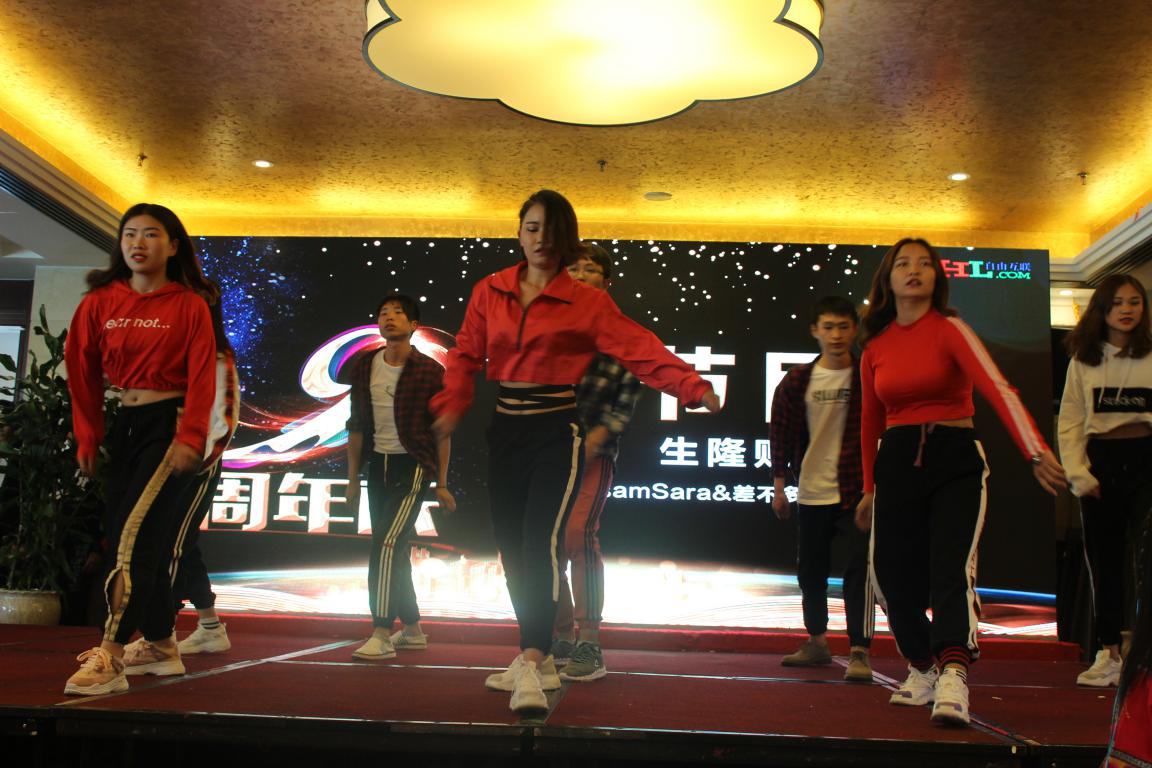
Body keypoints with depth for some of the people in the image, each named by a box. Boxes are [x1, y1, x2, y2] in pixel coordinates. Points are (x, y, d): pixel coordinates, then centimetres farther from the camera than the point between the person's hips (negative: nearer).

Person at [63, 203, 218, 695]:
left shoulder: (190, 305, -3)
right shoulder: (101, 301, 7)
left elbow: (201, 377, -9)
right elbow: (83, 372, 11)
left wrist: (189, 437, -18)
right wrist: (87, 437, 8)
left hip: (171, 422, -5)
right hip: (125, 425, 6)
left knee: (137, 531, -15)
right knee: (146, 541, 8)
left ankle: (110, 658, -15)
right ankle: (164, 647, 20)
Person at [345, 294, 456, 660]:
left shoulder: (429, 370, -7)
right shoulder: (363, 365, 6)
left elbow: (442, 431, -4)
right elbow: (357, 426, 11)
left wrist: (442, 484, -4)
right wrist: (353, 478, 10)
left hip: (413, 465, -6)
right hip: (378, 465, 6)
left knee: (388, 542, -17)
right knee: (393, 550, 12)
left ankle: (382, 635, -13)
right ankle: (412, 629, 26)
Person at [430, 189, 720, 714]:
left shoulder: (587, 302, -1)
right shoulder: (489, 292, 9)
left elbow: (639, 348, -10)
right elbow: (466, 355, 7)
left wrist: (693, 386, -22)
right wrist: (451, 407, -10)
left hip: (558, 431, -4)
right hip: (506, 429, 4)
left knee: (541, 543, -18)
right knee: (512, 548, 8)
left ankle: (532, 667, -19)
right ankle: (538, 659, 23)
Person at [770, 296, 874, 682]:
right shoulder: (797, 382, 2)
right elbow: (782, 434, 8)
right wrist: (780, 486, 7)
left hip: (857, 490, -3)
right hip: (812, 492, 3)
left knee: (859, 569, -10)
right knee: (810, 571, 13)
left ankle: (859, 652, -3)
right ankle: (816, 643, 31)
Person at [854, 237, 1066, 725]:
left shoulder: (949, 330, -5)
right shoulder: (876, 347, 8)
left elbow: (996, 388, -21)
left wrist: (1036, 452, -35)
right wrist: (869, 488, 22)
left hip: (954, 458, -4)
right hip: (896, 464, 4)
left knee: (952, 566, -20)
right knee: (892, 575, 5)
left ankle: (953, 678, -28)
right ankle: (922, 670, 23)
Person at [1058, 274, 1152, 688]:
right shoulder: (1083, 361, 8)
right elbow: (1070, 422, 6)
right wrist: (1079, 474, -3)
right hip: (1101, 460, 3)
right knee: (1103, 561, 6)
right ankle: (1108, 654, 14)